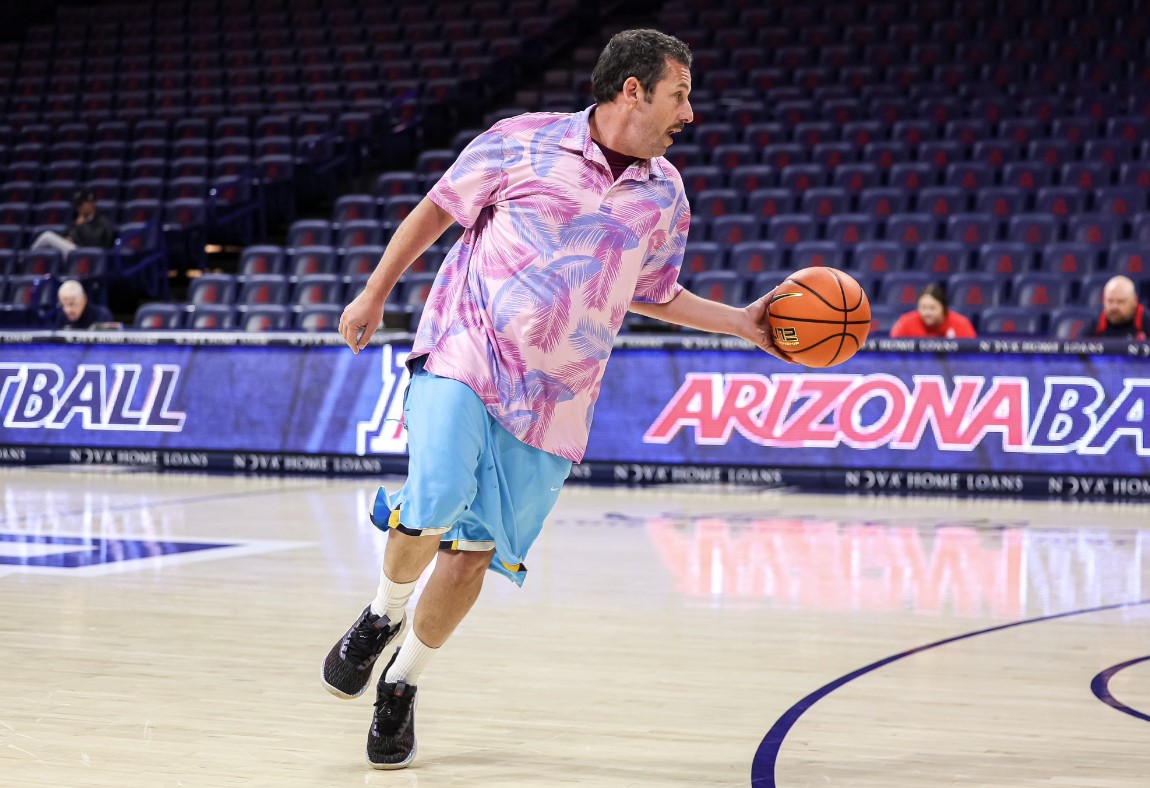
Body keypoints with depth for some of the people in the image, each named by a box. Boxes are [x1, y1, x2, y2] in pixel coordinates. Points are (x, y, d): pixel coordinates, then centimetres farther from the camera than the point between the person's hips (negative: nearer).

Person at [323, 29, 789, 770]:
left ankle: (402, 687, 23)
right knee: (436, 504, -25)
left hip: (553, 400, 4)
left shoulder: (665, 194, 7)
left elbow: (653, 295, 22)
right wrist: (374, 294, 8)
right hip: (465, 358, -4)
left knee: (473, 554, 2)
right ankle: (384, 615, 7)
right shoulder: (525, 141, -5)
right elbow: (439, 209, 6)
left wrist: (744, 321, 12)